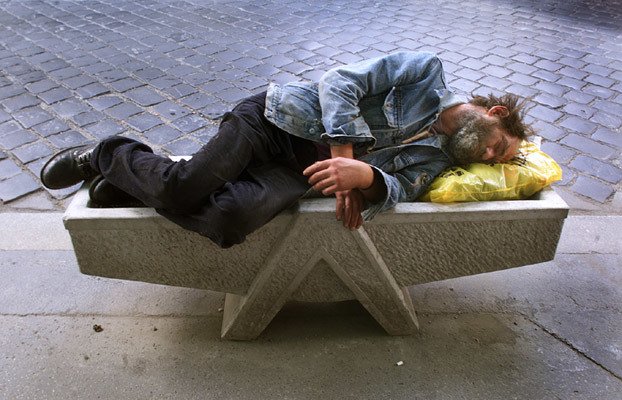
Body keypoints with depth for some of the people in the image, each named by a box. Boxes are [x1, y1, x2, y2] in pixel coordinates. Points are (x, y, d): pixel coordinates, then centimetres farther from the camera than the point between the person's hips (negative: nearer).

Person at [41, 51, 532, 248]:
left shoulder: (435, 157, 12)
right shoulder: (427, 69, -1)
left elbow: (396, 188, -4)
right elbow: (340, 81, -8)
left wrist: (365, 176, -28)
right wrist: (346, 156, -19)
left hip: (304, 169, 4)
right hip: (279, 118, -3)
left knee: (228, 222, -25)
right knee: (183, 188, -24)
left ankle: (128, 177, 2)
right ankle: (112, 156, 9)